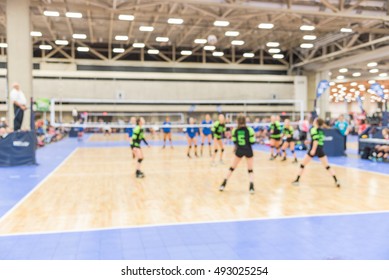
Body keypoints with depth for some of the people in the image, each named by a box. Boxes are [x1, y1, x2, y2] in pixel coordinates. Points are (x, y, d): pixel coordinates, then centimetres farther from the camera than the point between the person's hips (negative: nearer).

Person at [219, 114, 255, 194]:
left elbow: (234, 141, 2)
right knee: (250, 170, 9)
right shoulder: (249, 130, -10)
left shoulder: (235, 130, -5)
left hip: (239, 151, 1)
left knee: (232, 168, 14)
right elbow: (252, 142, -9)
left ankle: (223, 185, 15)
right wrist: (253, 136, 11)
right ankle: (251, 187, -6)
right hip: (248, 151, -1)